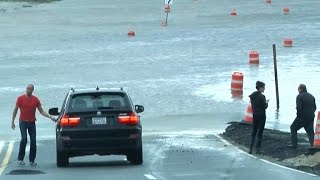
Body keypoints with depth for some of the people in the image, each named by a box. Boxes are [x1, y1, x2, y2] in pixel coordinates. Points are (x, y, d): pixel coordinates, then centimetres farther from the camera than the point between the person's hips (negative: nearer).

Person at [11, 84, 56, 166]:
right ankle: (20, 159, -10)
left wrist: (50, 117, -5)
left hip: (32, 123, 3)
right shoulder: (20, 98, -3)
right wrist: (12, 121, -4)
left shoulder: (35, 99, 3)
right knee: (24, 139, -18)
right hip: (23, 122, -3)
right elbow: (15, 110, 2)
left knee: (33, 141, -3)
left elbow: (41, 111, 8)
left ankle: (32, 160, 6)